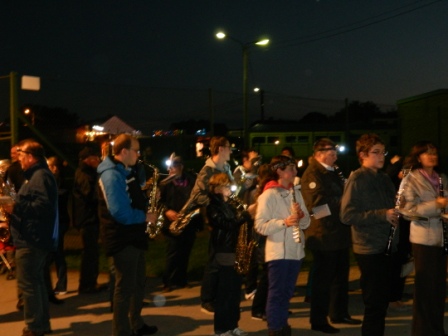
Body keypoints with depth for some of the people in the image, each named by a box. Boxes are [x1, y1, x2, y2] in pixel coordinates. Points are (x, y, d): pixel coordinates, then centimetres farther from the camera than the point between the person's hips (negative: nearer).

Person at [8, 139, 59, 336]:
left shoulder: (40, 176, -16)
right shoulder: (38, 175, 18)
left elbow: (44, 206, -27)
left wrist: (17, 205, -23)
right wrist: (17, 206, 9)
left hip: (31, 239, -11)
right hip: (35, 238, 11)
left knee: (27, 283, -5)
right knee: (36, 281, 16)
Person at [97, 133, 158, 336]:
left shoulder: (125, 172, 12)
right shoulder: (112, 175, -20)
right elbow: (120, 213, -28)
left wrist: (147, 198, 3)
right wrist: (145, 217, -16)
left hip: (133, 236, 10)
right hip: (122, 240, -10)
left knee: (138, 283, 20)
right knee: (125, 287, 0)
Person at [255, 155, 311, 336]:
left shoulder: (296, 192, 10)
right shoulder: (269, 194, -10)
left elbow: (306, 223, 12)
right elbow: (260, 225, -15)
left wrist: (302, 216, -10)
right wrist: (284, 222, -25)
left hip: (295, 250, 7)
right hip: (278, 252, -7)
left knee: (287, 292, 16)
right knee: (276, 293, 1)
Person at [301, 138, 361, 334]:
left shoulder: (333, 172, 16)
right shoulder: (312, 174, -13)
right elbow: (318, 202, -24)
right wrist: (343, 201, -20)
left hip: (340, 233, 9)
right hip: (324, 235, -9)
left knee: (341, 275, 17)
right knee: (323, 279, 0)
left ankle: (339, 313, 31)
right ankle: (318, 320, 11)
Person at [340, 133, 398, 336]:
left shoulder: (384, 178, 13)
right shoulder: (357, 179, -10)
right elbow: (347, 215, -18)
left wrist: (395, 214, 0)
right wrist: (382, 214, -21)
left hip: (386, 247, 7)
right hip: (369, 250, -7)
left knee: (382, 303, 16)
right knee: (374, 304, 1)